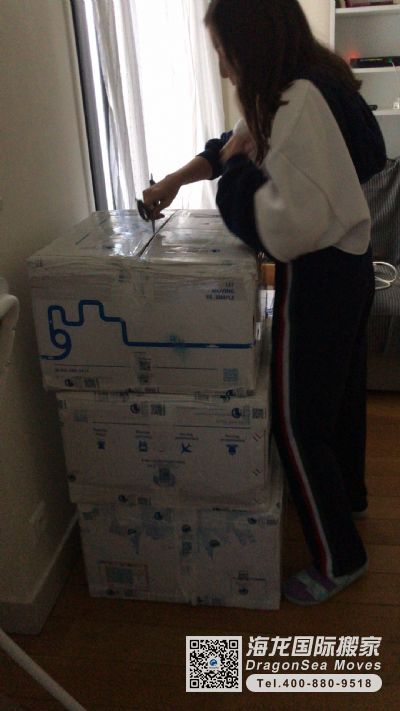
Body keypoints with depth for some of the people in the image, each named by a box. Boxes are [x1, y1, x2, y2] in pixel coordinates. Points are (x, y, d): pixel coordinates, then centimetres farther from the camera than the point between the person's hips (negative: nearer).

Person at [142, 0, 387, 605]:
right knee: (341, 392, 25)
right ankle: (348, 494, 48)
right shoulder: (316, 84, 7)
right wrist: (175, 180, 24)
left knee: (297, 422, 2)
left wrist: (242, 166, -17)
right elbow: (235, 142, 22)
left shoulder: (300, 104, -25)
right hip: (350, 264, 10)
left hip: (317, 277, -10)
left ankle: (338, 559, 19)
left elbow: (290, 226, -31)